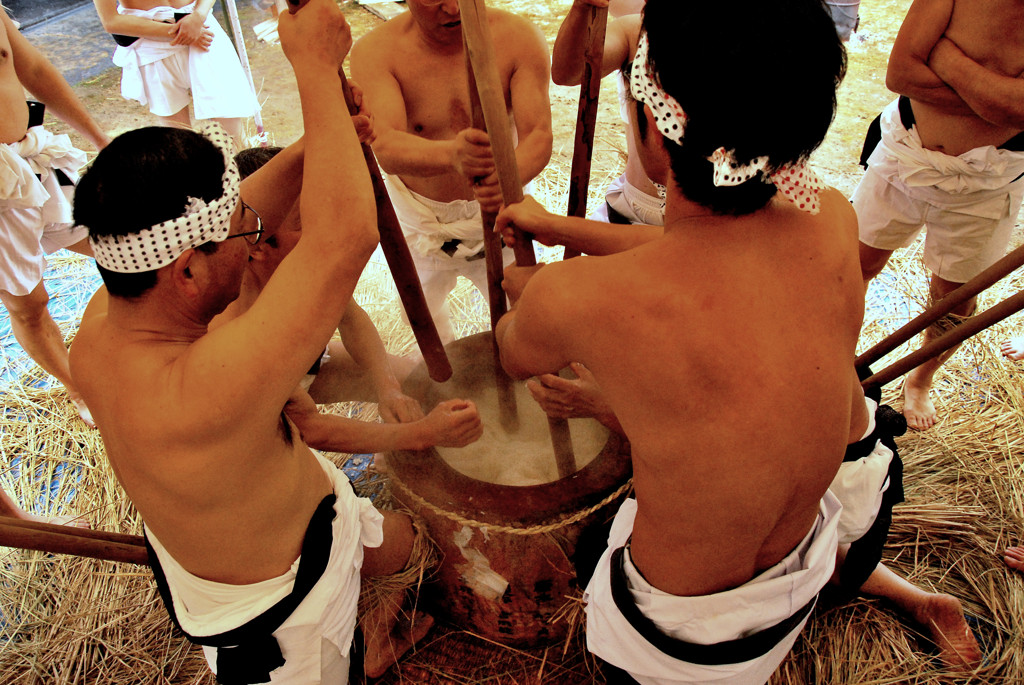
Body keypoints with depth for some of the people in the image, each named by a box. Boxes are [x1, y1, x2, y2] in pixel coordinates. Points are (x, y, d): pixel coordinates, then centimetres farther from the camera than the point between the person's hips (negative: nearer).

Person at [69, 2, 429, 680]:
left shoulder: (101, 325, -18)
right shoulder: (197, 389, -45)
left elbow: (223, 217, -6)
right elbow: (347, 234, -47)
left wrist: (310, 150, -14)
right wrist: (315, 65, -36)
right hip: (273, 616, -8)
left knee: (396, 541, 29)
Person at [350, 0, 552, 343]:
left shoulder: (517, 36, -19)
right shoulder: (375, 50, -22)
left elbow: (539, 135, -27)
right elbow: (386, 147, -37)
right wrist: (451, 154, -60)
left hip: (495, 212, 0)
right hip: (419, 220, 1)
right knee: (420, 312, 23)